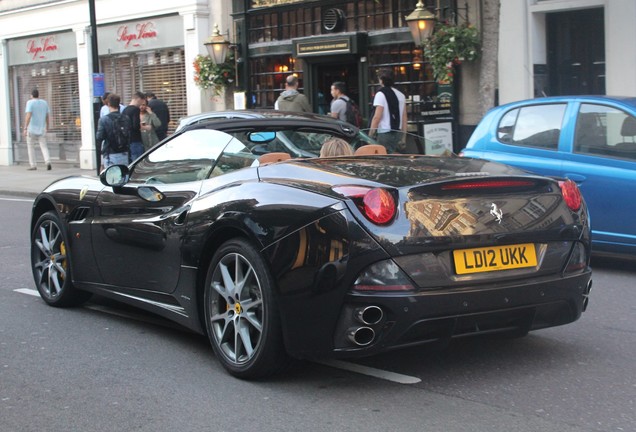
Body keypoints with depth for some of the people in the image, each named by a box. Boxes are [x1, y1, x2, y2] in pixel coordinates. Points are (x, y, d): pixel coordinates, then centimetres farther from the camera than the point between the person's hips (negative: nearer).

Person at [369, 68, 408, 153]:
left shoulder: (381, 94, -11)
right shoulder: (401, 95, 11)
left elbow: (377, 117, -16)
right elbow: (404, 117, 12)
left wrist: (370, 135, -11)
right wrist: (403, 136, 17)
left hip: (385, 133, -7)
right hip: (398, 133, 7)